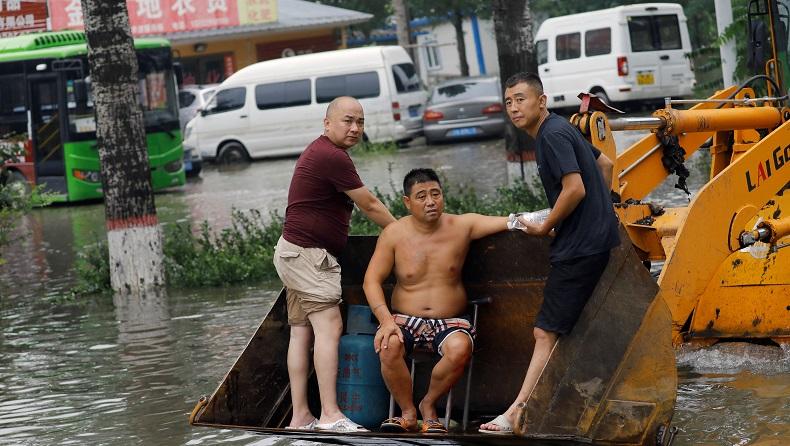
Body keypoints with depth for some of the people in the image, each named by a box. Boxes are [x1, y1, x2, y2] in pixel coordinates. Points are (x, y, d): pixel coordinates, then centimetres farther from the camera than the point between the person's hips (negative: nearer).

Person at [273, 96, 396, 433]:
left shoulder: (321, 151, 18)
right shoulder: (333, 157, -16)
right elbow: (370, 206, -10)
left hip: (293, 251, 11)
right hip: (308, 253, -11)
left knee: (301, 332, 6)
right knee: (329, 327, -17)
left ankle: (300, 417, 5)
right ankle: (330, 415, -24)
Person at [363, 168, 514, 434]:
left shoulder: (462, 226, 1)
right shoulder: (394, 234, -1)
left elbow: (504, 222, -7)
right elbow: (372, 281, -3)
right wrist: (386, 320, -18)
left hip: (450, 322, 0)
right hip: (406, 319, 0)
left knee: (459, 348, -35)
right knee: (389, 346, -34)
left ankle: (429, 406, -6)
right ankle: (408, 412, -10)